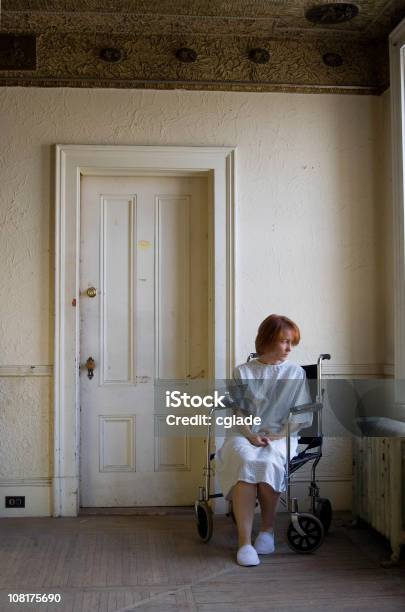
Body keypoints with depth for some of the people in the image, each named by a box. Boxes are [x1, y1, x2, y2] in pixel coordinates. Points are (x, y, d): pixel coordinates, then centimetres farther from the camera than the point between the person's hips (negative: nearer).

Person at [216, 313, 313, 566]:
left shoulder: (296, 373, 11)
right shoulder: (243, 372, 12)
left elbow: (302, 416, 6)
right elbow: (237, 410, 7)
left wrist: (277, 435, -9)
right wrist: (250, 434, -11)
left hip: (281, 436, 0)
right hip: (244, 433, 1)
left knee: (268, 462, -34)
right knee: (245, 461, -34)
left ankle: (268, 529, -11)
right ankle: (244, 542, -32)